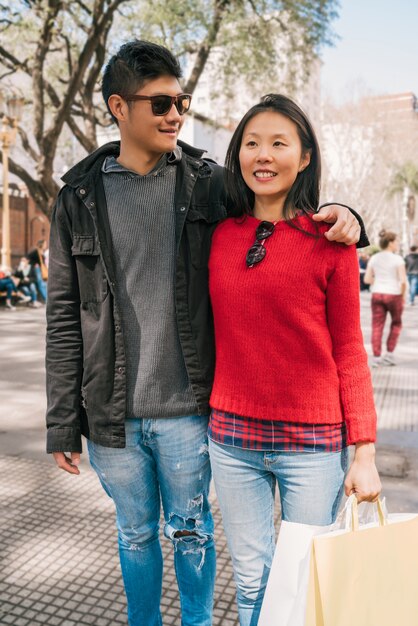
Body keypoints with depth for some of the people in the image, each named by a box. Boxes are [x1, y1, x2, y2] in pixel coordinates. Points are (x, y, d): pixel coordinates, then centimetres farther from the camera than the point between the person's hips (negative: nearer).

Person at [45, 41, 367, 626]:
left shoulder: (209, 182, -2)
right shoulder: (81, 195, 0)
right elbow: (65, 316, 0)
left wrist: (338, 216, -13)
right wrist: (63, 422, -1)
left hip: (186, 408, -1)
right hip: (111, 413, 1)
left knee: (190, 530, 17)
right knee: (135, 533, 20)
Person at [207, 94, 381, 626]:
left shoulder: (328, 237, -5)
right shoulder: (219, 235, 3)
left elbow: (348, 349, -4)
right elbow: (216, 337, 10)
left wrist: (364, 452, -7)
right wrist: (202, 412, 7)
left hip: (313, 442, -2)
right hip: (232, 437, 3)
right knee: (251, 583, 16)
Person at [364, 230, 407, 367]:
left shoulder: (374, 258, 4)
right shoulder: (397, 259, -9)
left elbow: (367, 279, 3)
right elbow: (403, 280, -15)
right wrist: (403, 295, -1)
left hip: (377, 294, 3)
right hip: (393, 295, -3)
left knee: (377, 326, 4)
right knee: (396, 324, 17)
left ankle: (376, 357, 1)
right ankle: (389, 353, 14)